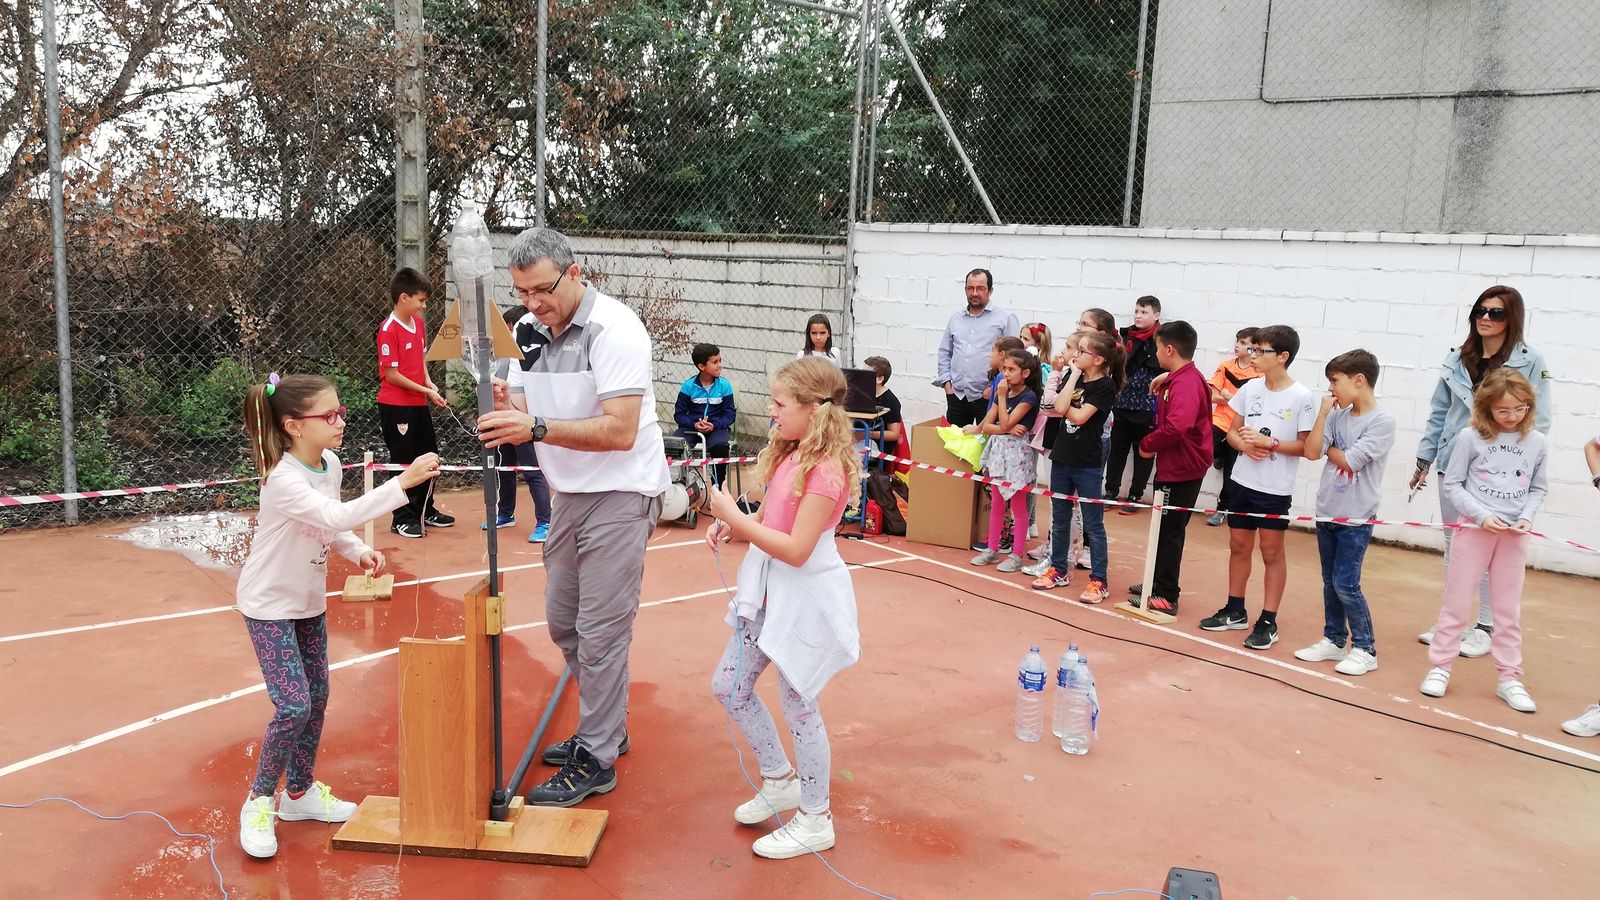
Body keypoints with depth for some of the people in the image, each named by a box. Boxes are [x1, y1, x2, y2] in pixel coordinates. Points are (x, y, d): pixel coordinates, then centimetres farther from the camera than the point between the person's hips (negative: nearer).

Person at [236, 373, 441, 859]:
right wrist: (402, 482, -50)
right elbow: (336, 517, -45)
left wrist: (360, 551, -9)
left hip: (310, 600, 8)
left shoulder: (330, 465, -4)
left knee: (317, 697, 13)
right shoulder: (284, 480, -30)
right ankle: (260, 800, 10)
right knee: (293, 706, -12)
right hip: (270, 605, -8)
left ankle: (300, 790, 30)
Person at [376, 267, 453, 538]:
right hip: (396, 406, -8)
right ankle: (403, 519, 14)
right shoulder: (388, 330, -18)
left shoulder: (418, 322, 7)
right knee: (402, 462, 1)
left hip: (418, 404, 8)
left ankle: (425, 511, 30)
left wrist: (429, 382, 0)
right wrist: (426, 392, -17)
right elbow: (391, 374, -18)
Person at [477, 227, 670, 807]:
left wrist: (536, 427, -36)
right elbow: (524, 412, 4)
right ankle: (607, 728, 34)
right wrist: (504, 408, -20)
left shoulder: (613, 329, -20)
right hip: (569, 492, 9)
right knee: (562, 621, 16)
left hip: (621, 493, -8)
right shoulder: (528, 329, 5)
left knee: (601, 631, -4)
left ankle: (595, 762, 9)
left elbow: (620, 432, -28)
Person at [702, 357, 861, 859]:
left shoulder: (826, 469, -22)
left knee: (798, 704, 3)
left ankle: (815, 821, 23)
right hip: (769, 592, 9)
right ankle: (780, 781, 35)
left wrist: (735, 517, -23)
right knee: (729, 687, 16)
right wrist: (731, 528, -7)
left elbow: (796, 550, -26)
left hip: (806, 599, -9)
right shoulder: (788, 456, 5)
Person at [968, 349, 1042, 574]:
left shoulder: (1029, 396, -11)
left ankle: (1016, 555, 8)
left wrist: (1001, 397, -14)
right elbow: (986, 426, 3)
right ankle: (992, 549, 21)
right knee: (996, 503, 13)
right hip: (998, 448, 7)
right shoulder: (1003, 392, 9)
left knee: (1018, 506, 2)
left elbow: (1005, 423, -19)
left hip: (1016, 452, -7)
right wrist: (1008, 429, -13)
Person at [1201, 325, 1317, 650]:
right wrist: (1244, 445, -12)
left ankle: (1268, 622, 11)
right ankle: (1235, 611, 28)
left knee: (1272, 553, 4)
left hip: (1276, 489, -5)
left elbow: (1306, 446, -10)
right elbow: (1233, 432, 9)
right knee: (1238, 546, 14)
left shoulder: (1302, 397, -11)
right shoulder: (1250, 388, 3)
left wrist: (1269, 442, -21)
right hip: (1244, 482, 5)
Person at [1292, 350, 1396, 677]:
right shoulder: (1337, 416, 5)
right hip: (1327, 512, 6)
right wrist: (1323, 412, -6)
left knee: (1345, 584, -6)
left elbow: (1349, 461, -19)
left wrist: (1328, 449, -2)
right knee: (1330, 582, 13)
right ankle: (1335, 640, 25)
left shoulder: (1382, 422, -13)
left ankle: (1365, 649, 8)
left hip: (1356, 518, -6)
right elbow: (1312, 452, -4)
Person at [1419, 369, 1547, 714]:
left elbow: (1538, 489, 8)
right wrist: (1481, 515, -15)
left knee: (1509, 609, 10)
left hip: (1513, 534, 3)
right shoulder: (1471, 437, -7)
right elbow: (1452, 484, -5)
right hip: (1474, 528, -2)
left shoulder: (1536, 442, 2)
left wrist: (1526, 517, -9)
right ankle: (1440, 667, 16)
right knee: (1457, 602, 6)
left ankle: (1510, 679, 18)